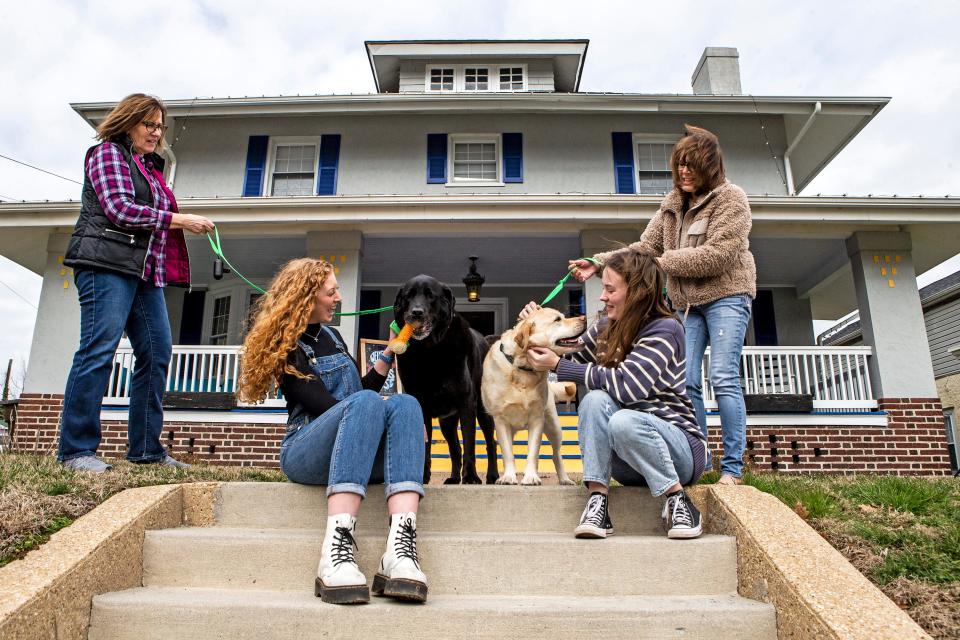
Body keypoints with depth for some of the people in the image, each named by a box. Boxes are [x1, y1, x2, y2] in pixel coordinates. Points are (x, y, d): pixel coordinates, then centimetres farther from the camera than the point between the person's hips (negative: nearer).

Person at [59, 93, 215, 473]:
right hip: (107, 264, -8)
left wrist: (182, 224, 5)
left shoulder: (150, 167, 27)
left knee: (157, 353, 2)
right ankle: (76, 449, -7)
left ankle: (146, 449, 6)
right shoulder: (108, 153, 3)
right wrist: (179, 220, -11)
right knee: (99, 351, -12)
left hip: (145, 271, 8)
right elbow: (121, 209, -11)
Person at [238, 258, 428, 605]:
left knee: (405, 403, -27)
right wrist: (381, 414, -9)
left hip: (361, 453, 6)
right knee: (366, 403, -36)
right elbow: (325, 405, -12)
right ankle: (336, 548, -50)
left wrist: (388, 354, 16)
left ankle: (400, 548, -48)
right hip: (306, 453, -6)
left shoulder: (331, 335, 22)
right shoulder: (285, 347, -1)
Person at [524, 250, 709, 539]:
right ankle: (597, 502, -26)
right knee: (596, 400, -25)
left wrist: (557, 365, -25)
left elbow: (627, 386, -29)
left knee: (624, 421, -36)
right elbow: (572, 358, 21)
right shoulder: (605, 329, 4)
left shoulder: (665, 329, -15)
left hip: (679, 448, -5)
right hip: (625, 460, 5)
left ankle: (677, 499, -17)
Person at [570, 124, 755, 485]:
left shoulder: (731, 199, -7)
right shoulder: (673, 204, 12)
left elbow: (718, 255, -18)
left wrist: (666, 262, -14)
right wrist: (599, 262, -5)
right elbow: (644, 248, 7)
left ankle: (732, 466, -5)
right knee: (687, 381, -1)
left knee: (724, 378, -12)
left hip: (726, 296, -6)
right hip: (687, 302, 6)